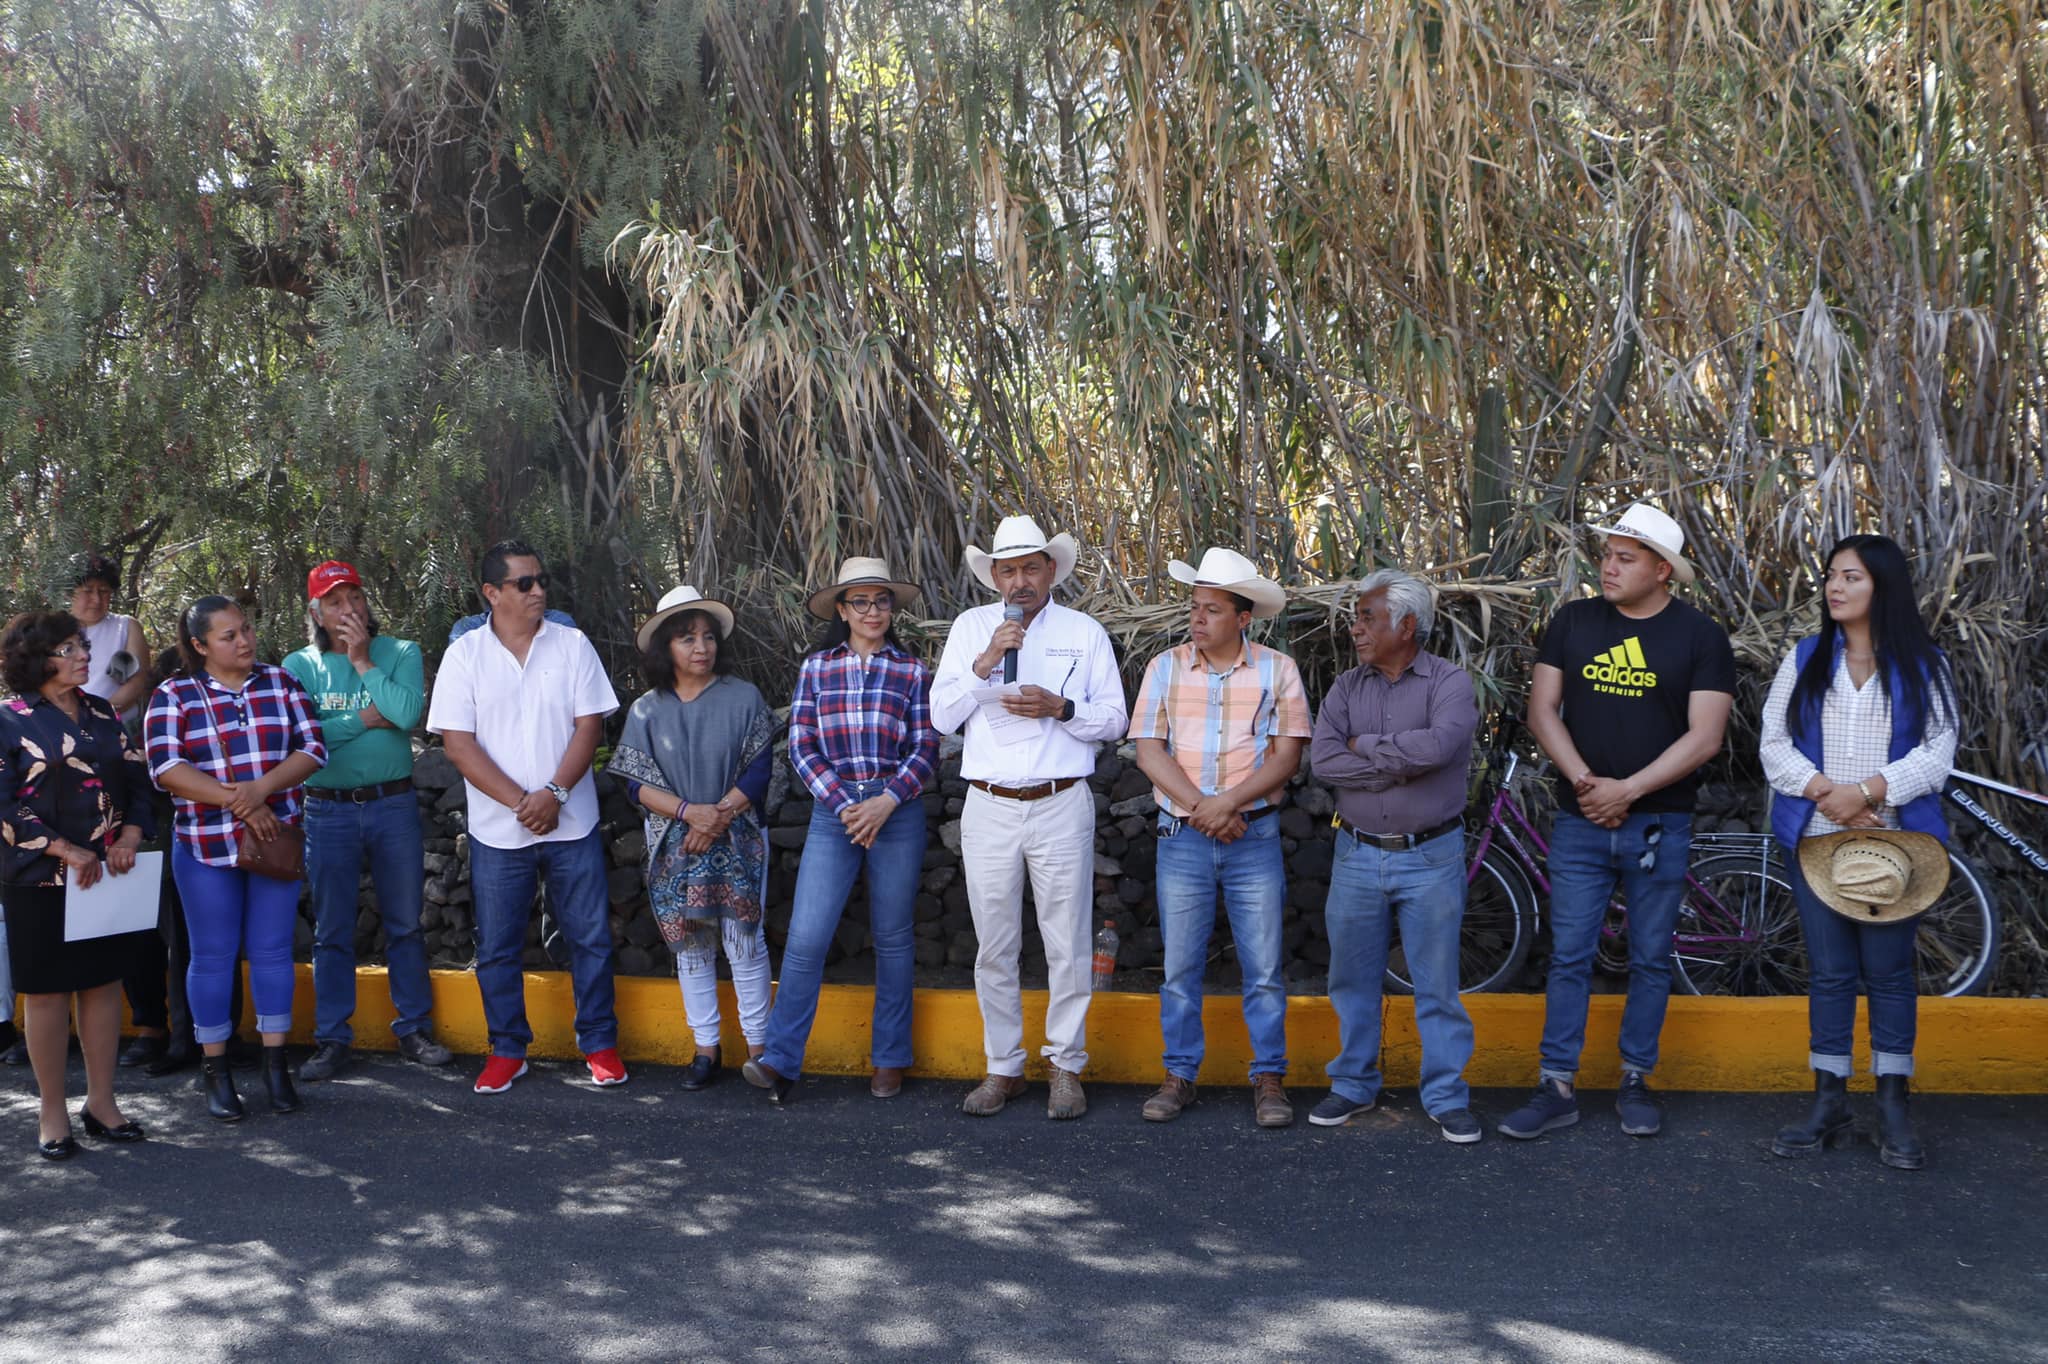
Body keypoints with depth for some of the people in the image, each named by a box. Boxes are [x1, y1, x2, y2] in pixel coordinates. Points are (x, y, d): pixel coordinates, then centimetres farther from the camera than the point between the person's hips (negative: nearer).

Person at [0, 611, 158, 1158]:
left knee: (104, 983, 8)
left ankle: (101, 1102, 18)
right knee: (47, 990, 1)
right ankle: (52, 1113, 10)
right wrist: (65, 851, -18)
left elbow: (137, 782, 12)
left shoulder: (104, 715, 11)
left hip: (108, 874, 5)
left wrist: (129, 838, -6)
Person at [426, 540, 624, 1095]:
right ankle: (508, 1049, 21)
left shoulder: (572, 645, 2)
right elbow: (458, 742, -6)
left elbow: (589, 725, -2)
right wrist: (520, 802, -13)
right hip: (497, 832, 0)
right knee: (497, 948, 7)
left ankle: (600, 1044, 19)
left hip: (571, 822, 0)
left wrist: (554, 793, -15)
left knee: (590, 939, 6)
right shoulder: (464, 655, 0)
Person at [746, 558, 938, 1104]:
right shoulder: (817, 666, 8)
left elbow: (926, 751, 3)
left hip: (898, 810, 0)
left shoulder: (912, 670, 6)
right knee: (805, 937, -9)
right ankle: (780, 1061, -4)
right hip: (832, 810, 0)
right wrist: (844, 804, -8)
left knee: (893, 938, 7)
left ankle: (889, 1060, 18)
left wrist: (886, 801, -11)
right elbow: (801, 746, 3)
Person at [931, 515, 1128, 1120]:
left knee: (1067, 944, 1)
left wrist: (1060, 708, -13)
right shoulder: (970, 628, 9)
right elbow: (941, 716, 2)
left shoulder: (1085, 633, 7)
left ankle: (1066, 1066, 13)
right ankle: (1003, 1068, 17)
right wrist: (984, 662, -11)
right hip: (989, 808, 1)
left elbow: (1114, 719, 5)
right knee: (994, 946, 6)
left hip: (1061, 805, -1)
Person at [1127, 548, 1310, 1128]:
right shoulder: (1165, 668, 4)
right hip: (1181, 839, 1)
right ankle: (1179, 1075, 17)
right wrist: (1199, 808, -13)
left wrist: (1228, 802, -16)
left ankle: (1269, 1078, 12)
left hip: (1254, 837, -1)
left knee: (1264, 967, 2)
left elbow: (1287, 755, -4)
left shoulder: (1277, 670, 1)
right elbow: (1149, 752, -1)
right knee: (1180, 967, 6)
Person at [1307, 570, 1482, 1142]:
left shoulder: (1450, 682, -5)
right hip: (1358, 854, 4)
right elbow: (1322, 759, -9)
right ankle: (1354, 1085, 25)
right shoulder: (1347, 688, 6)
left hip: (1430, 858, -4)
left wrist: (1365, 744, -12)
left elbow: (1438, 745, -25)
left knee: (1437, 983, 2)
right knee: (1353, 980, 12)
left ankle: (1447, 1096, 13)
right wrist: (1402, 766, -15)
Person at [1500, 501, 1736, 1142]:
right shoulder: (1573, 622, 5)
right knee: (1569, 956, 2)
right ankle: (1556, 1088, 8)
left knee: (1650, 959, 8)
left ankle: (1636, 1081, 21)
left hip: (1659, 824, -1)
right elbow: (1542, 709, 2)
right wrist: (1584, 781, -11)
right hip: (1579, 823, 2)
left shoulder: (1700, 636, -3)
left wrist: (1627, 790, -15)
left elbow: (1705, 735, -9)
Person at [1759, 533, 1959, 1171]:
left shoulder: (1923, 666, 3)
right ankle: (1828, 1105, 11)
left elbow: (1938, 753, -5)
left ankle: (1892, 1108, 11)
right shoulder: (1803, 661, 8)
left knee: (1889, 972, 3)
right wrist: (1824, 790, -14)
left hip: (1892, 841, -1)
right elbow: (1774, 746, 2)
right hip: (1816, 840, 2)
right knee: (1829, 971, 5)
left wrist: (1866, 791, -16)